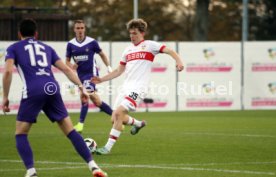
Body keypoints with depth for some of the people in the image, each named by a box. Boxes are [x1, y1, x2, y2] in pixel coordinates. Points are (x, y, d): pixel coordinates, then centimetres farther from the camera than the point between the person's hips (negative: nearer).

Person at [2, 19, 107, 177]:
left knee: (21, 134, 9)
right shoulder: (46, 48, 28)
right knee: (70, 131, 10)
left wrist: (5, 97, 5)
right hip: (52, 89, 3)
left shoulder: (13, 48, 17)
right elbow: (66, 69, 18)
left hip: (33, 92, -3)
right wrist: (81, 86, 16)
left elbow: (8, 71, 0)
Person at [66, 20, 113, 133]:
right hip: (80, 75, 4)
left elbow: (102, 54, 7)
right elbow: (67, 61, 8)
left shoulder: (92, 42, -6)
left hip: (91, 73, -4)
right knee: (96, 101, 9)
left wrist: (108, 67, -4)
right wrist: (71, 66, -14)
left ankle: (80, 124, -18)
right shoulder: (70, 44, 1)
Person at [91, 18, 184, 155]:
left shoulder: (149, 45, 1)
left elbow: (170, 51, -7)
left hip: (138, 88, -7)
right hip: (126, 87, 8)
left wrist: (178, 61, -26)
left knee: (118, 113, -22)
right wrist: (101, 79, 17)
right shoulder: (128, 50, 19)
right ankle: (138, 124, 35)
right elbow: (119, 71, 25)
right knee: (115, 118, 6)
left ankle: (108, 147, -18)